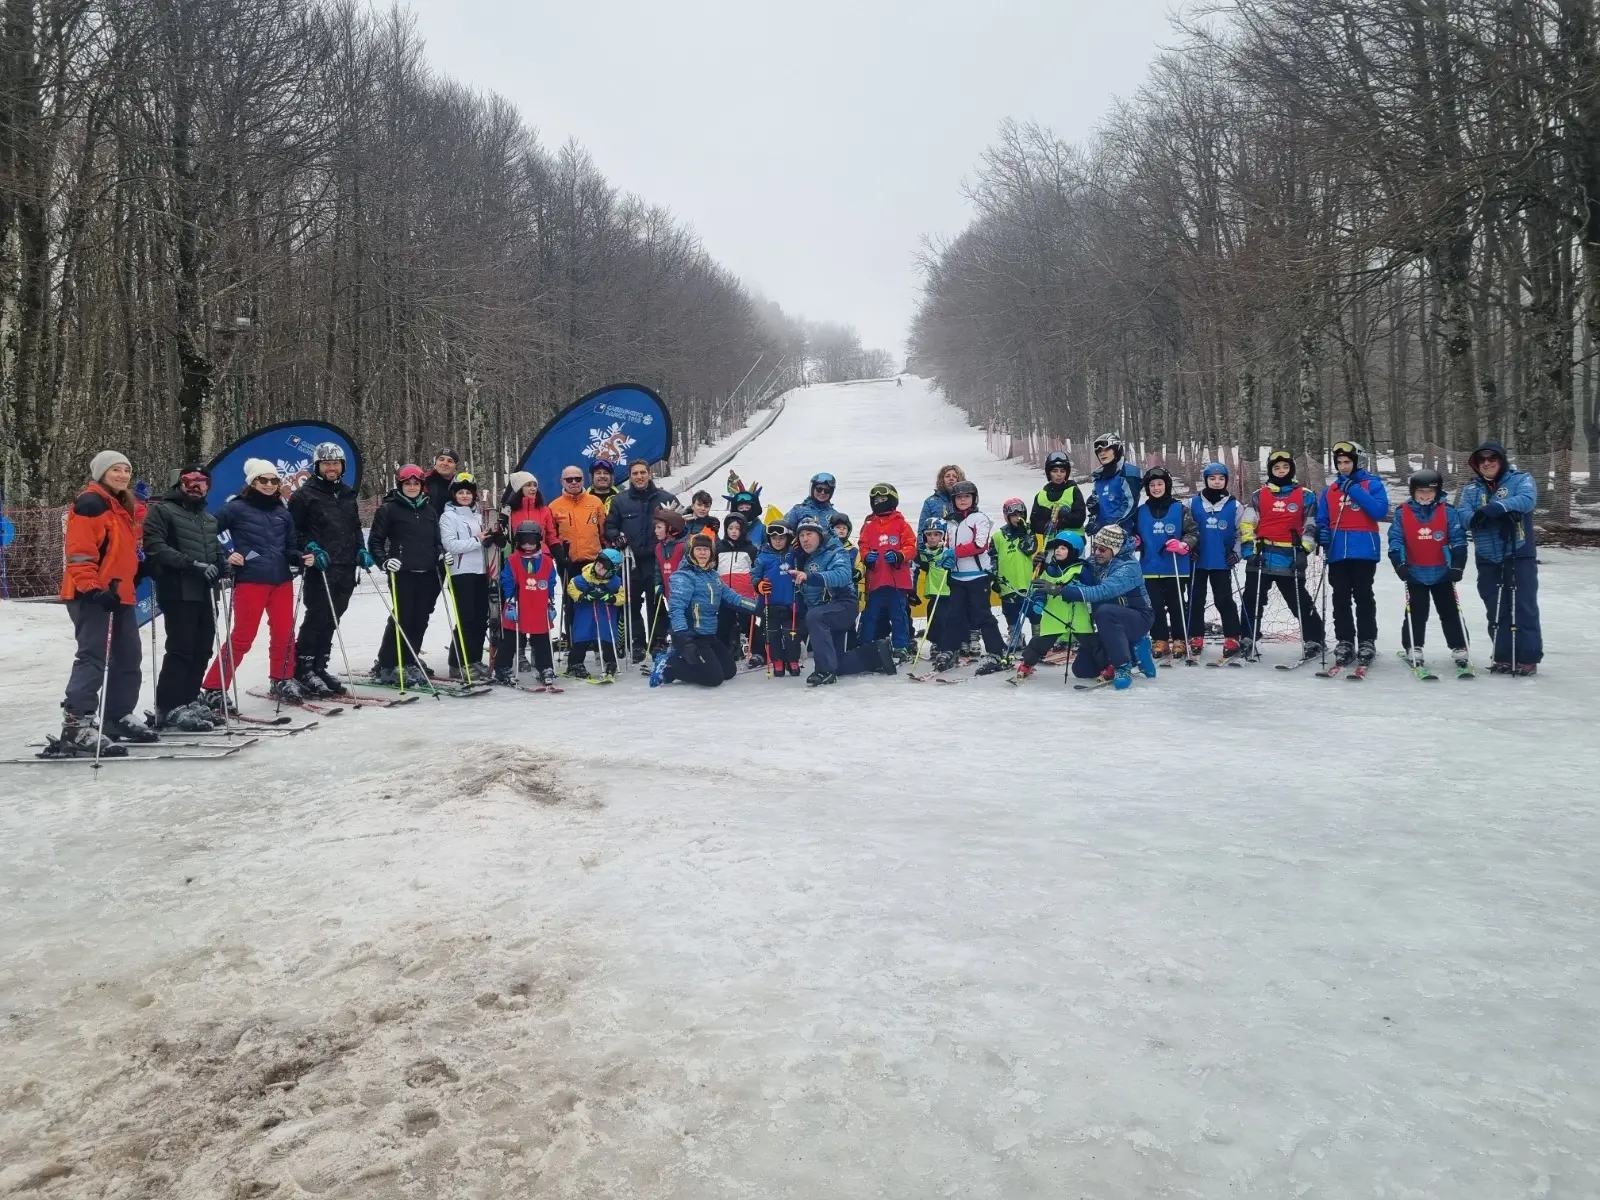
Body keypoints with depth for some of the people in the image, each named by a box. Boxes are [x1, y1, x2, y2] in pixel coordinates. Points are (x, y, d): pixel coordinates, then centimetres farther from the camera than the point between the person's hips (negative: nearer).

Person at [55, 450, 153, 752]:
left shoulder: (125, 507, 19)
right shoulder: (90, 503, -10)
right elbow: (79, 552, -18)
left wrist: (133, 580, 24)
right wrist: (93, 589, -25)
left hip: (119, 594, 10)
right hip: (92, 595, -10)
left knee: (128, 658, 14)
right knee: (93, 658, -15)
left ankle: (118, 717, 25)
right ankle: (76, 725, -15)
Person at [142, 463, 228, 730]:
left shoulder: (209, 519, 24)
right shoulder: (162, 510, 0)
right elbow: (156, 547, -12)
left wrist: (222, 566, 5)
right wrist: (193, 564, -20)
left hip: (206, 594, 7)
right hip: (178, 593, -7)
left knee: (201, 651, 9)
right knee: (180, 650, -10)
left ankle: (189, 700, 20)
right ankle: (168, 708, -5)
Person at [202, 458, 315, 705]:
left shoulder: (282, 512, 14)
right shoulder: (237, 508, -2)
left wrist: (301, 557, -2)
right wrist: (225, 557, -11)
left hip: (282, 580, 5)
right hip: (250, 580, -5)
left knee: (284, 633, 8)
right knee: (242, 637, -5)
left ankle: (283, 682, 26)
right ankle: (214, 688, 3)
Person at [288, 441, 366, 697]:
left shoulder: (348, 494, 18)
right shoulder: (305, 494, -1)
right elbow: (293, 530, -3)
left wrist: (361, 550, 10)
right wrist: (310, 548, -16)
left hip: (347, 568, 6)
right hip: (319, 568, -6)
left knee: (332, 619, 9)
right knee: (317, 617, -6)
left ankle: (319, 666, 17)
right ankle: (302, 668, 3)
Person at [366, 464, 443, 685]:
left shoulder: (429, 510, 16)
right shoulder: (389, 509, 1)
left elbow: (437, 541, 23)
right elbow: (375, 540, 0)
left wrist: (442, 554, 4)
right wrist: (384, 561, -13)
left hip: (427, 574, 5)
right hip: (402, 573, -5)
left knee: (420, 620, 5)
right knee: (402, 618, -10)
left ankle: (410, 663, 16)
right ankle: (384, 666, -2)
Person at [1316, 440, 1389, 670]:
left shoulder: (1372, 484, 2)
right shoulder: (1330, 490, 14)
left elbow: (1380, 511, -13)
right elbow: (1322, 519, 15)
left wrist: (1356, 490, -15)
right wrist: (1322, 533, -7)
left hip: (1363, 550, -4)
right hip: (1337, 552, 4)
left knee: (1363, 597, -1)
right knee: (1341, 598, 5)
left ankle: (1367, 643, 5)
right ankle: (1344, 642, 11)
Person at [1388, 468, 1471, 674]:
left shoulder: (1448, 512, -5)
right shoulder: (1402, 513, -5)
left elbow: (1458, 539, -7)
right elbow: (1395, 539, -5)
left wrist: (1457, 565, -15)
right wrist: (1399, 563, -17)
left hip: (1442, 573, 0)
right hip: (1415, 574, 0)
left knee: (1450, 612, 7)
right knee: (1415, 613, 6)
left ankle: (1459, 649, 13)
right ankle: (1413, 649, 15)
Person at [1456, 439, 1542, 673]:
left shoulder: (1521, 479, 2)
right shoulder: (1470, 488, 12)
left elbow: (1527, 500, -18)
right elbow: (1462, 512, -5)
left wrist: (1498, 507, -33)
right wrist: (1474, 517, -28)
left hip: (1520, 556, -4)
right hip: (1488, 560, 4)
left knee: (1524, 608, -4)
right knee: (1496, 611, 8)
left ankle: (1528, 659, 1)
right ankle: (1504, 658, 16)